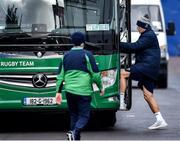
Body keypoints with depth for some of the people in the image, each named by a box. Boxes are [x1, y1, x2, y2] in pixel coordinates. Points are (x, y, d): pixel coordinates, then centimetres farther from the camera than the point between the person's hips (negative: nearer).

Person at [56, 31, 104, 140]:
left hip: (69, 91, 4)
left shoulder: (66, 56, 9)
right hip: (83, 91, -4)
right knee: (84, 116, 0)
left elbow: (60, 75, 11)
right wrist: (101, 87, 9)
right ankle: (74, 132, -25)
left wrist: (58, 91, 16)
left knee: (74, 115, 15)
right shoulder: (87, 55, -5)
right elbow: (95, 74, -4)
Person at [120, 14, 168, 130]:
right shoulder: (147, 35, 24)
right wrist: (120, 47, 11)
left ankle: (121, 102, -20)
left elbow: (134, 47, -18)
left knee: (122, 73, -17)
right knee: (148, 95, 7)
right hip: (148, 70, 10)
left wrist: (119, 44, -15)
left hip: (148, 65, -10)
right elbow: (135, 49, 23)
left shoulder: (149, 36, -8)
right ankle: (160, 120, 5)